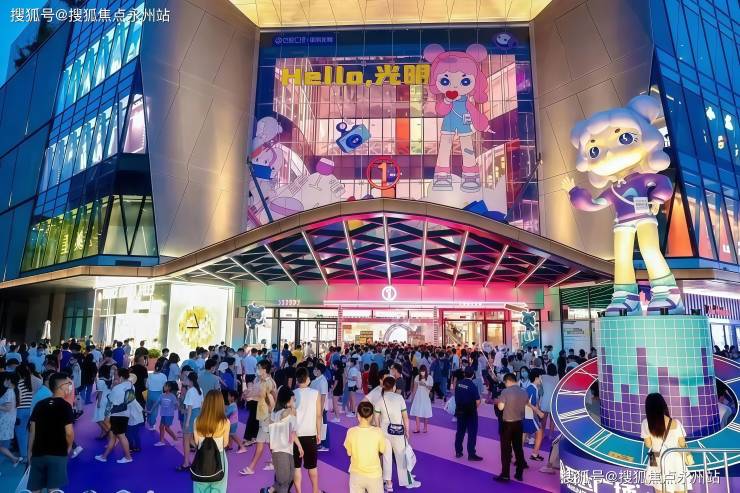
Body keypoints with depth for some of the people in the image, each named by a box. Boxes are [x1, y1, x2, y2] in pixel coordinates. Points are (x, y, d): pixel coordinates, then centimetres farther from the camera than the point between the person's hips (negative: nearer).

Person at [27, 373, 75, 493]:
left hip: (38, 453, 5)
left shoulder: (39, 404, 6)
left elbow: (32, 430, 7)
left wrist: (30, 451, 15)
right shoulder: (65, 405, -10)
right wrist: (69, 447, 6)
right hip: (58, 454, -5)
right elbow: (69, 432, -13)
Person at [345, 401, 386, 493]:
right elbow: (382, 451, 0)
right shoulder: (378, 432, -15)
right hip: (374, 474, 0)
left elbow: (349, 453, -1)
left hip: (356, 474, 1)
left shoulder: (351, 432, -14)